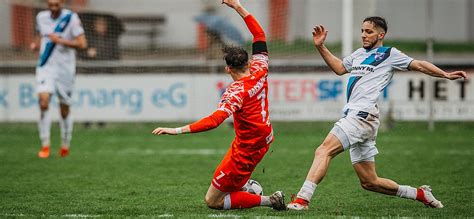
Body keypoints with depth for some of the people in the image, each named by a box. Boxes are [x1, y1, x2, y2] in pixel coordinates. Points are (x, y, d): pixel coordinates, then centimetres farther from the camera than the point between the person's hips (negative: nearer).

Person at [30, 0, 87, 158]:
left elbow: (82, 44, -13)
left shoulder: (71, 18, -8)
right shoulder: (41, 17, 6)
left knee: (65, 109, 7)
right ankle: (45, 145, -13)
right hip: (46, 67, 2)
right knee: (43, 101, -19)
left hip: (65, 68, -2)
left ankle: (65, 145, 26)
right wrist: (36, 45, 4)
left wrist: (60, 40, -21)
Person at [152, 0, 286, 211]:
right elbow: (259, 35, 7)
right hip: (265, 139, 9)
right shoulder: (260, 70, -7)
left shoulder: (236, 91, -26)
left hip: (246, 151, -9)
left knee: (212, 201, 2)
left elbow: (214, 120, -39)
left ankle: (268, 201, -6)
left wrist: (178, 130, -42)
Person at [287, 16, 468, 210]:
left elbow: (418, 65, 6)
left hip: (363, 115, -8)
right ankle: (420, 194, 21)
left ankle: (302, 199, -33)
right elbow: (339, 68, 38)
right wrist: (320, 47, 28)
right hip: (352, 115, 8)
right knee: (369, 182, 9)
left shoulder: (389, 54, 6)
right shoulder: (359, 54, 26)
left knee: (324, 150, -25)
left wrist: (446, 75, -5)